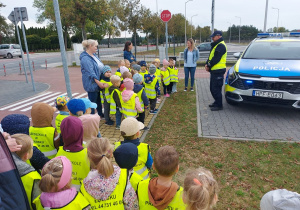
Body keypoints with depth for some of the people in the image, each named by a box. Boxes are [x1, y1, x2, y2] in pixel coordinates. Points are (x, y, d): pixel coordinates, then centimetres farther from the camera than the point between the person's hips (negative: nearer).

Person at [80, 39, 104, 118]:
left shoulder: (94, 55, 9)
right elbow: (91, 73, -27)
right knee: (92, 100, 2)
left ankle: (100, 113, 38)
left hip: (99, 82, 10)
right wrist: (99, 83, -30)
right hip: (92, 83, -10)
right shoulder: (85, 58, -21)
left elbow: (101, 66, 20)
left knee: (99, 99, 22)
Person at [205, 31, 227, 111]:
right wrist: (207, 64, 2)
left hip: (218, 71, -10)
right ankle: (217, 102, 28)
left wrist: (209, 66, -11)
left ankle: (219, 105, 2)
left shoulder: (221, 46, -13)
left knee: (216, 89, -7)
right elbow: (210, 56, 18)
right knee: (213, 88, 16)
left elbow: (216, 58, -20)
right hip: (214, 70, 10)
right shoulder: (216, 45, 20)